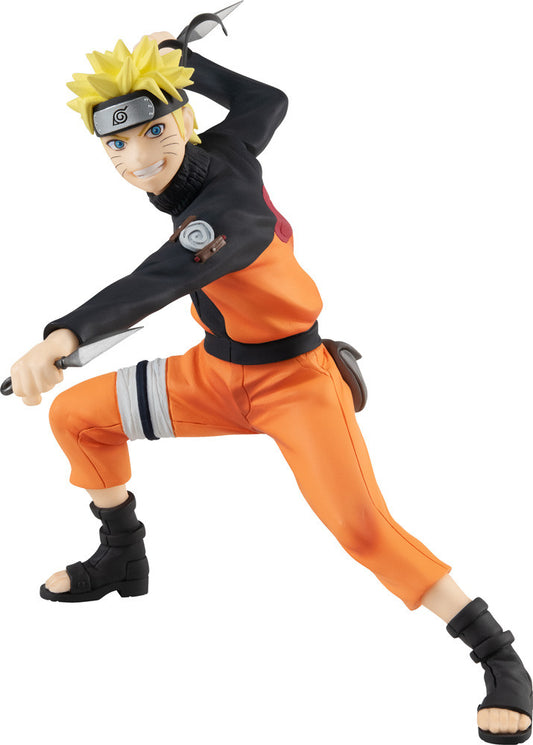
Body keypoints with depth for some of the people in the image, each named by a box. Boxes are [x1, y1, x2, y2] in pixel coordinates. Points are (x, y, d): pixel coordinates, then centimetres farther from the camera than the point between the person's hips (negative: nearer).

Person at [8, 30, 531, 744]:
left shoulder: (225, 213, -32)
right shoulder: (221, 148, -9)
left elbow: (156, 284, -51)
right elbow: (268, 99, 12)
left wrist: (65, 335, -67)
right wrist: (180, 56, 19)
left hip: (294, 382, -9)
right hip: (216, 373, 9)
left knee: (364, 530, -24)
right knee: (77, 415, 7)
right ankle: (122, 560, 30)